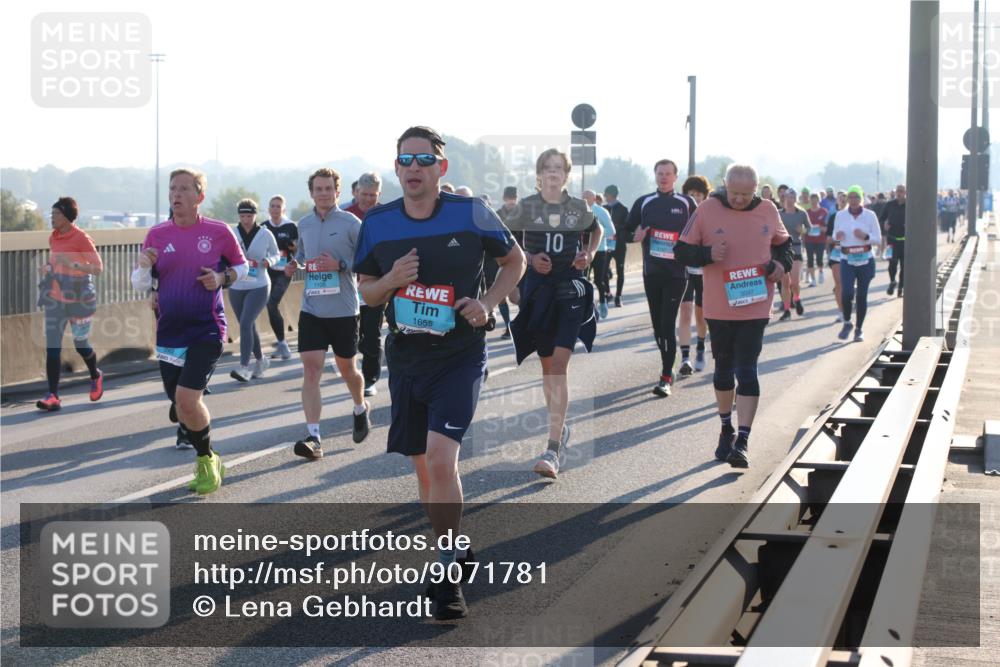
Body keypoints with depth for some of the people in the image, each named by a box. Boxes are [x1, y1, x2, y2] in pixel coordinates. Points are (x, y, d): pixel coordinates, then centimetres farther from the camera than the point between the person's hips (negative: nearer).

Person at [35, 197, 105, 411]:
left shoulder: (81, 238, -13)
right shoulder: (53, 237, 6)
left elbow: (98, 268, -14)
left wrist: (73, 265, -27)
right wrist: (47, 268, 1)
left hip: (78, 299, -5)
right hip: (55, 299, 5)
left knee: (81, 344, 9)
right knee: (52, 347, -5)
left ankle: (95, 377, 39)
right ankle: (53, 396, -7)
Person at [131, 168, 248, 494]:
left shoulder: (218, 231, -4)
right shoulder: (157, 234, 3)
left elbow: (241, 266, 10)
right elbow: (139, 284, 7)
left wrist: (222, 278, -11)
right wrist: (144, 266, -15)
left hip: (207, 330, -4)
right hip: (169, 333, 4)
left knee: (187, 398, -19)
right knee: (180, 406, 9)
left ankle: (206, 460, 5)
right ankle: (208, 463, 30)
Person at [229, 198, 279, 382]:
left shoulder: (265, 234, -3)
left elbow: (276, 254, 10)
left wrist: (269, 261, -11)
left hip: (259, 287, -3)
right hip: (236, 288, 3)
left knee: (246, 323, -18)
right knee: (249, 326, 13)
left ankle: (244, 367, -20)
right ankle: (260, 360, 34)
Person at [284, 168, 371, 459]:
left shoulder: (351, 223, -6)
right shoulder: (304, 224, 8)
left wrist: (340, 264, -21)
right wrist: (295, 265, 2)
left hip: (343, 310, -3)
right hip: (311, 309, 3)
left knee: (346, 367, 14)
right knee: (311, 369, -9)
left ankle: (361, 409, 45)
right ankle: (313, 437, -13)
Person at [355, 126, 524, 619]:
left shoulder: (470, 213, -7)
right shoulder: (377, 223, 1)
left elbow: (514, 260, 7)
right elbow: (367, 292, 11)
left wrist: (487, 302, -9)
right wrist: (391, 280, -11)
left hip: (460, 356, -4)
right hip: (405, 359, 4)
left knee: (441, 457, -19)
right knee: (423, 466, 12)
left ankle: (448, 576, -9)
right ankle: (454, 550, 35)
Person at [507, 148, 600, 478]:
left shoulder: (579, 207, 3)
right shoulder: (527, 206, 0)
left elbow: (597, 230, 22)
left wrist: (589, 254, 4)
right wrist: (529, 258, -7)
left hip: (570, 289, -1)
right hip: (538, 289, 2)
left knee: (559, 366, -12)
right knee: (547, 365, 11)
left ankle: (553, 449, -17)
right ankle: (560, 428, 33)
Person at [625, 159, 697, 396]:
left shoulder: (686, 203, 2)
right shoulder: (644, 203, 8)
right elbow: (628, 231, 13)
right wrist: (637, 235, -7)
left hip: (677, 273, -4)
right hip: (651, 272, 4)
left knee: (668, 324, -11)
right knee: (657, 324, 10)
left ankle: (666, 379, -12)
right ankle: (668, 368, 26)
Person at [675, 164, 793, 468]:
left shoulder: (768, 211, 1)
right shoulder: (707, 210, -5)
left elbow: (783, 242, 18)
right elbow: (683, 251, -1)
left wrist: (782, 263, -3)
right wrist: (708, 254, -20)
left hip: (755, 306, -1)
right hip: (718, 307, 1)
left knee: (746, 370, -8)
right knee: (724, 368, 15)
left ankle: (743, 440, -8)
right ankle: (726, 429, 33)